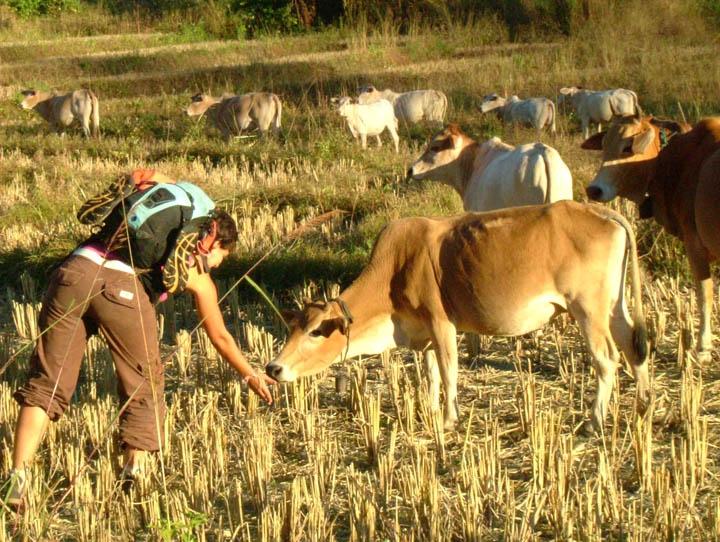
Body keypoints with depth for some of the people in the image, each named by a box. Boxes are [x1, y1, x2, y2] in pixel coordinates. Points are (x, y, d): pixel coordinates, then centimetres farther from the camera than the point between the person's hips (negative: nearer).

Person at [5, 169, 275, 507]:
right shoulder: (198, 275, 25)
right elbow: (220, 338, 38)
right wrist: (251, 377, 51)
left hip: (73, 272, 4)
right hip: (122, 287, -4)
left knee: (47, 383, 6)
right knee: (144, 387, 16)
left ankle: (17, 479, -5)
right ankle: (133, 475, 4)